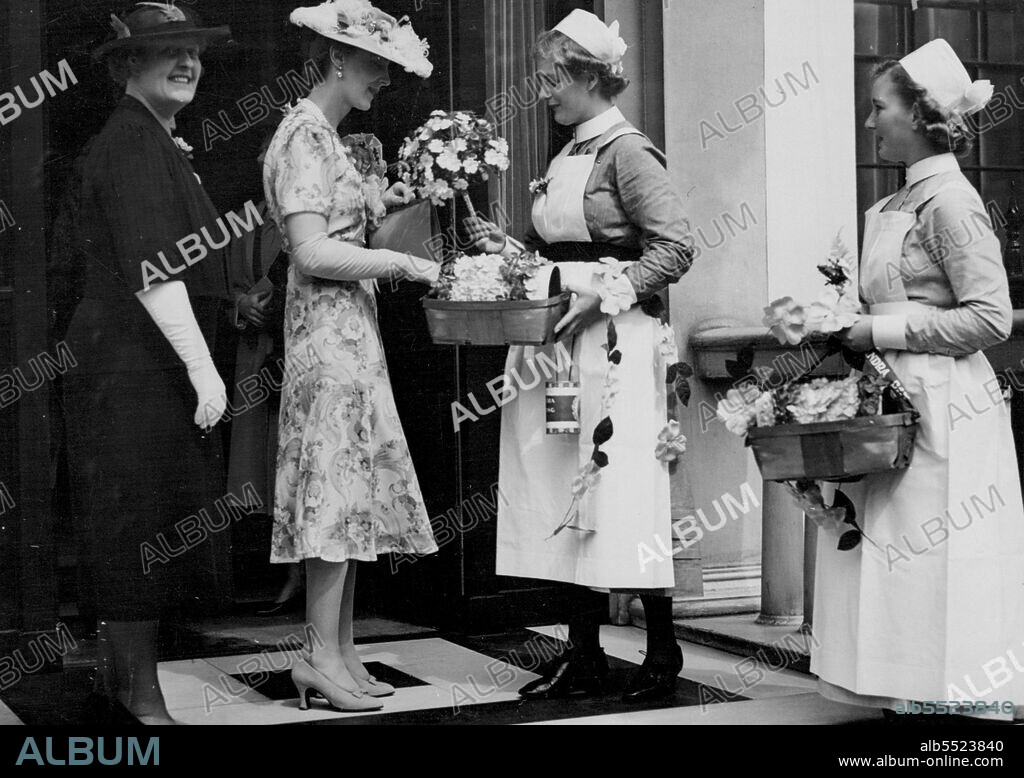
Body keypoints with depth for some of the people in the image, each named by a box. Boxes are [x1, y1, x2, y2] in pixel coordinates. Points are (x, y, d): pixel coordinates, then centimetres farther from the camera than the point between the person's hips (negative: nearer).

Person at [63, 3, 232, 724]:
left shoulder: (157, 143, 19)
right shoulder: (132, 144, -13)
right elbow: (151, 270, -21)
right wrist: (201, 367, -22)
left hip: (154, 364, 10)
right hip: (132, 364, -10)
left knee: (134, 529, 15)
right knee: (139, 524, -4)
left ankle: (123, 667, 25)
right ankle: (142, 691, 4)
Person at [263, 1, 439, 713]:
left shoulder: (330, 138, 18)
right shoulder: (305, 135, -12)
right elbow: (312, 253, -20)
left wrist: (378, 206, 8)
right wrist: (403, 263, -14)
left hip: (352, 327, 10)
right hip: (328, 329, -10)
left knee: (355, 490, 9)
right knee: (337, 488, -8)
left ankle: (343, 654, 14)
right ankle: (323, 658, -2)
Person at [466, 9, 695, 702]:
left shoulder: (626, 151, -7)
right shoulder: (567, 158, 17)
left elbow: (676, 248, -13)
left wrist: (605, 294, -19)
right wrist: (508, 249, 7)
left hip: (613, 341, -8)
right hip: (560, 342, 8)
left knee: (622, 496, -5)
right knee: (571, 497, 8)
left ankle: (663, 652, 8)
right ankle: (585, 655, 15)